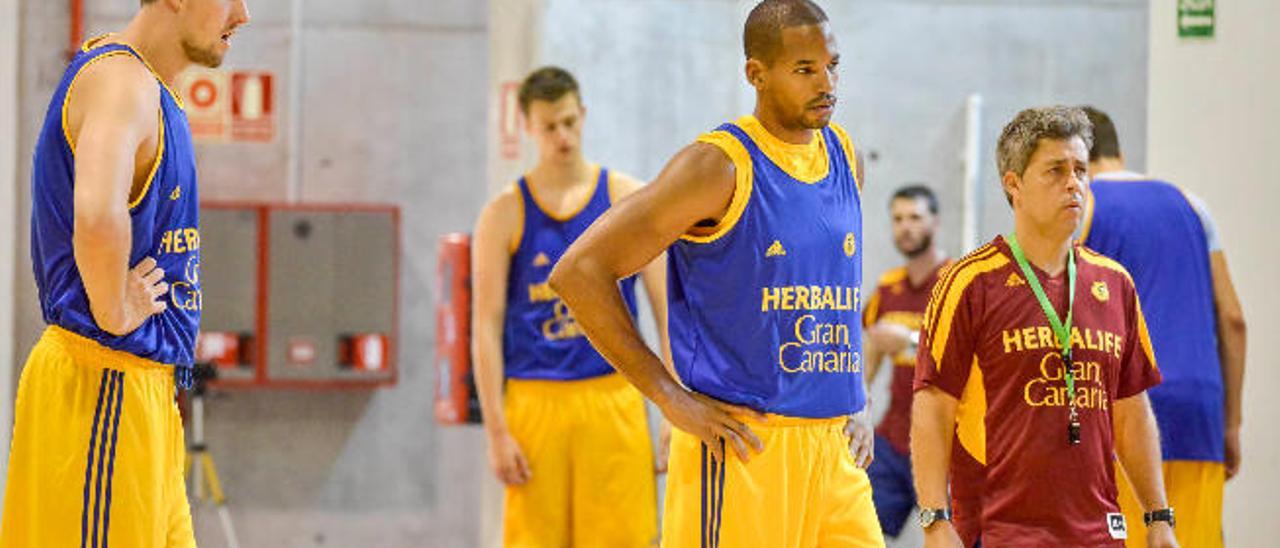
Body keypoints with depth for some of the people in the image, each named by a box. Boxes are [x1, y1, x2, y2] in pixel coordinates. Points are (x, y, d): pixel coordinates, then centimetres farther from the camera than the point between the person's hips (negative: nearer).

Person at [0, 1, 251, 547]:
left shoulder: (149, 89, 15)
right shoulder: (121, 79, -16)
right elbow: (98, 220, -35)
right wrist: (115, 314, -20)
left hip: (143, 382, 10)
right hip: (105, 380, -10)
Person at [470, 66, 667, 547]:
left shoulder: (628, 200, 5)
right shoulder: (504, 214, 2)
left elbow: (666, 307, 4)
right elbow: (487, 325, 0)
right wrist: (497, 431, -7)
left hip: (614, 401, 0)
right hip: (535, 402, 0)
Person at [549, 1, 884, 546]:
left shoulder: (843, 157, 13)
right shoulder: (720, 166, -10)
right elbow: (578, 272, -14)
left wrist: (853, 404, 16)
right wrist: (672, 400, -14)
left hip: (833, 449, 7)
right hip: (742, 447, -7)